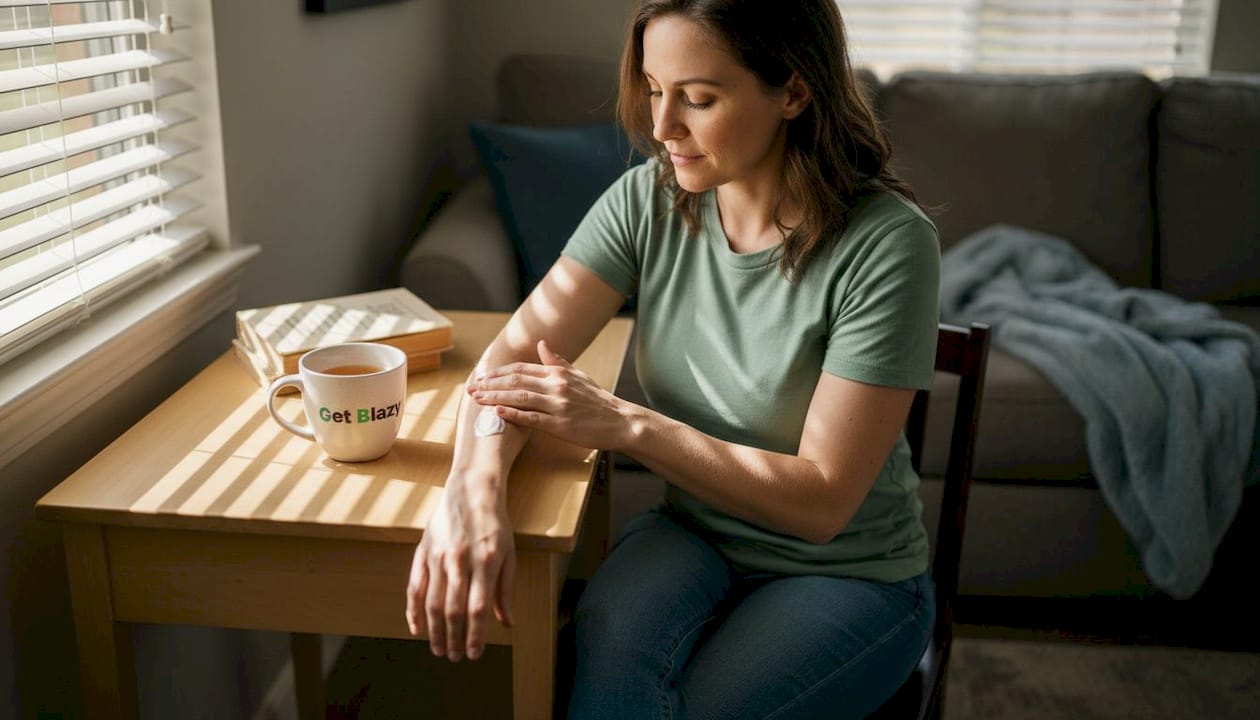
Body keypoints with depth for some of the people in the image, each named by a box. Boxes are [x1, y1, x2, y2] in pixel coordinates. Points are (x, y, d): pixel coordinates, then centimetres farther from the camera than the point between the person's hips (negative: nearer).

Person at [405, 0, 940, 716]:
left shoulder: (886, 244, -21)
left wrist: (623, 422, -26)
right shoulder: (647, 200, -7)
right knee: (611, 643, -31)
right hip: (693, 534, 3)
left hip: (852, 575, -2)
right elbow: (514, 356, -10)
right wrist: (474, 488, -31)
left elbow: (820, 502, -20)